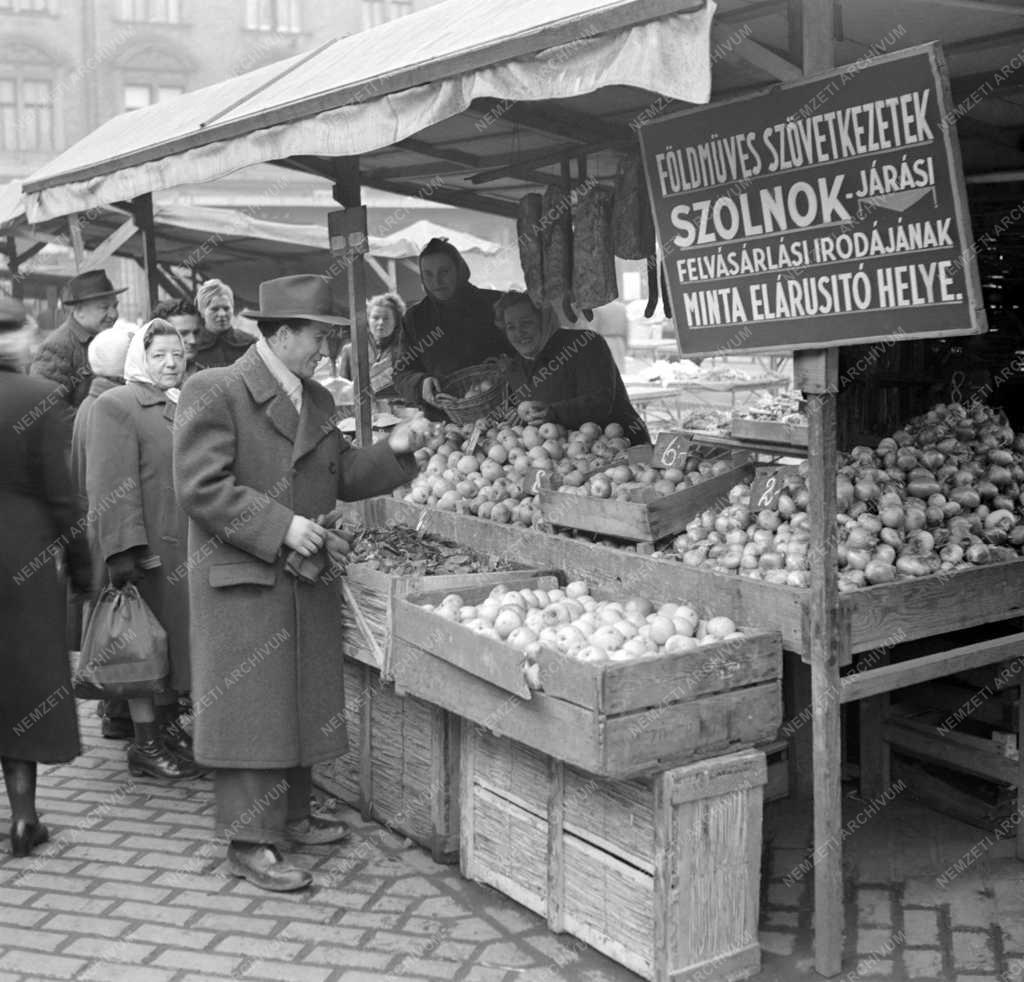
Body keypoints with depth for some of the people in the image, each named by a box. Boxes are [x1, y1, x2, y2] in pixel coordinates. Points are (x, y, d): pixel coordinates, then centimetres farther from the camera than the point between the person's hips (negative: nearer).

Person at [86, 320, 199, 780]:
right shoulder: (116, 406, -8)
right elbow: (113, 486, -16)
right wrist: (128, 551, -24)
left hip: (187, 548, 7)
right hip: (148, 551, -7)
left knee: (176, 641, 13)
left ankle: (168, 728, 24)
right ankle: (146, 745, 7)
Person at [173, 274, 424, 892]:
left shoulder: (318, 400, 13)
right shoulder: (214, 393, -11)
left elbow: (340, 478, 17)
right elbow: (201, 487, -16)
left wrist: (393, 452, 0)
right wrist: (279, 527, -20)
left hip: (307, 580, 8)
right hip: (243, 581, -7)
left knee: (303, 701, 14)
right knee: (251, 708, -2)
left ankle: (292, 815, 29)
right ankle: (250, 842, 6)